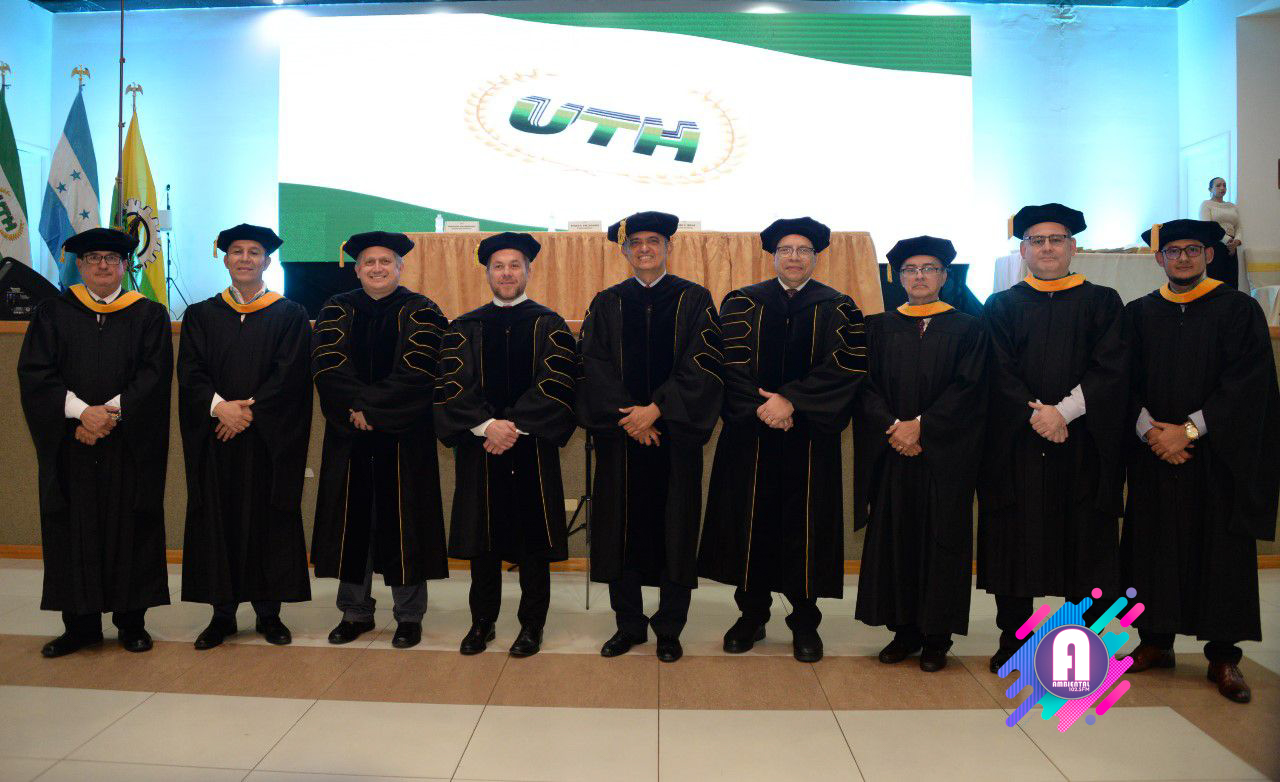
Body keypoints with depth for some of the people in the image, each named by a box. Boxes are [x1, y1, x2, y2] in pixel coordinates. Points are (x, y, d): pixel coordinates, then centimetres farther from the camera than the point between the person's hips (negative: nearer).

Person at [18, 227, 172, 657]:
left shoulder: (150, 315, 5)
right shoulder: (53, 312, 8)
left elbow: (154, 374, -4)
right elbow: (33, 372, -1)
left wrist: (112, 412, -15)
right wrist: (80, 410, -15)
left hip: (130, 445, -1)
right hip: (69, 445, 1)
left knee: (131, 528, 3)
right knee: (73, 529, 4)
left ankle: (132, 621, 13)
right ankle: (80, 625, 15)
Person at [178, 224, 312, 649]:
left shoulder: (290, 316, 3)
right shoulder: (200, 315, 11)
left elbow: (289, 375, -6)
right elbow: (190, 373, 1)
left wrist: (250, 410, -15)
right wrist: (218, 406, -16)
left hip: (268, 439, -2)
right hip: (215, 438, 2)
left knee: (267, 520, 2)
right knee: (218, 520, 5)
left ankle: (268, 612, 13)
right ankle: (222, 613, 16)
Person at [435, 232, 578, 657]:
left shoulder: (549, 325, 4)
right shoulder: (465, 327, 9)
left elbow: (557, 383, -7)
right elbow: (450, 383, -3)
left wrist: (515, 426, -17)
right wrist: (487, 425, -17)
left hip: (533, 446, -1)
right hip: (479, 447, 2)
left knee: (534, 539, 4)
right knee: (483, 536, 8)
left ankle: (532, 626, 17)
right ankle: (482, 622, 23)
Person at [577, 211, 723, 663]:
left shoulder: (694, 300, 3)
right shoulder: (606, 304, 9)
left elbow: (702, 364, -6)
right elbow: (595, 366, 1)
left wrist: (656, 410, -15)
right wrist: (627, 415, -12)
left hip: (674, 432, -1)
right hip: (620, 435, 2)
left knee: (674, 529, 4)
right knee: (621, 528, 5)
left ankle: (669, 629, 17)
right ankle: (629, 624, 20)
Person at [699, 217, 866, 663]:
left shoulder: (838, 308, 5)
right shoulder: (743, 303, 8)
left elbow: (847, 364, -8)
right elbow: (732, 358, -3)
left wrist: (791, 400, -18)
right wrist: (763, 407, -17)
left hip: (810, 436, -1)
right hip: (751, 432, 1)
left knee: (806, 524, 3)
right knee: (751, 521, 5)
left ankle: (804, 621, 16)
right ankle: (751, 615, 19)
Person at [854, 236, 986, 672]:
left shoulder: (966, 329, 5)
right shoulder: (879, 328, 10)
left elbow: (967, 389, -5)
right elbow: (867, 387, 2)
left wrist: (922, 427, -15)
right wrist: (893, 427, -13)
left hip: (944, 456, -1)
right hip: (891, 456, 2)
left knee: (941, 539, 2)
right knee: (894, 538, 3)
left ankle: (936, 636, 12)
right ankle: (904, 631, 14)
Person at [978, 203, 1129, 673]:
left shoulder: (1101, 303, 9)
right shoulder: (1001, 307, 9)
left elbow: (1111, 370, -3)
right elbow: (999, 373, -2)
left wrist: (1063, 411, -16)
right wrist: (1035, 414, -16)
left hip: (1085, 442, 0)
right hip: (1016, 443, 0)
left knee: (1085, 542, 3)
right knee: (1015, 541, 2)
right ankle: (1012, 637, 14)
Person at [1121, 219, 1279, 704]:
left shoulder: (1238, 310, 2)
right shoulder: (1138, 314, 9)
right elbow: (1124, 381, 4)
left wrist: (1189, 429, -15)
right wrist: (1149, 430, -12)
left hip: (1218, 454, -2)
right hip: (1153, 454, 2)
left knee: (1222, 550, 2)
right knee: (1155, 544, 4)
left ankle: (1223, 655, 12)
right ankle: (1156, 641, 17)